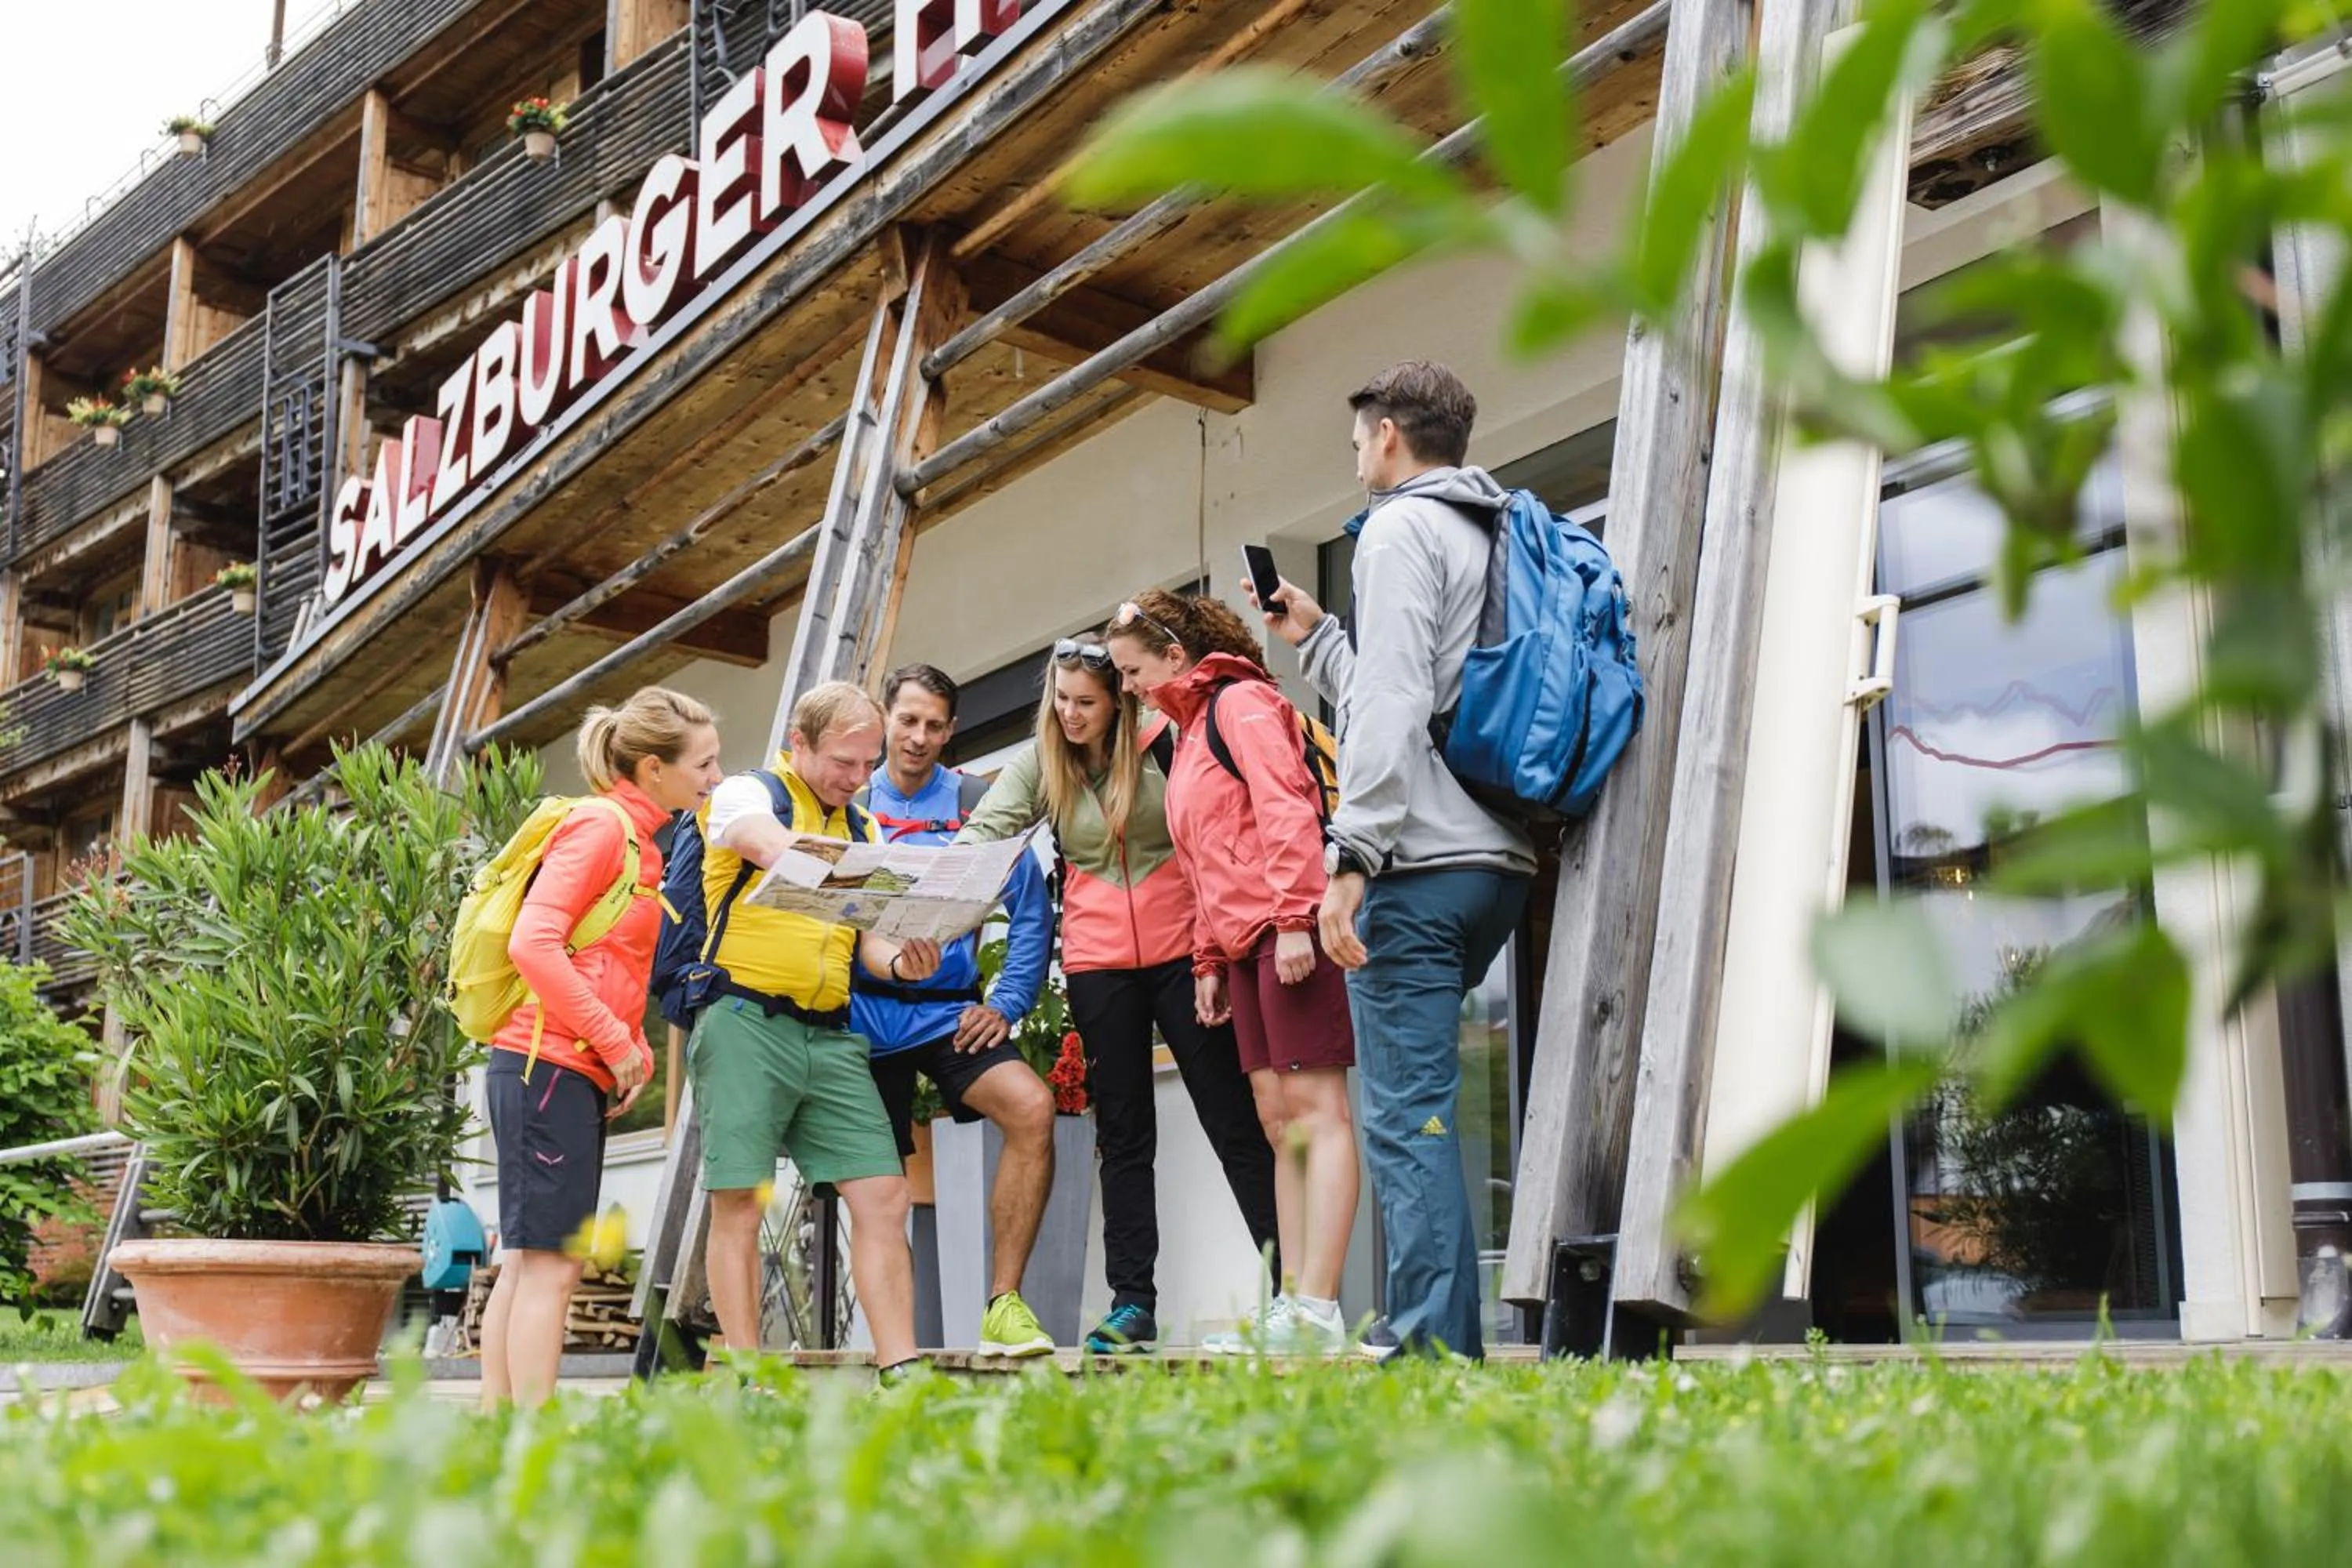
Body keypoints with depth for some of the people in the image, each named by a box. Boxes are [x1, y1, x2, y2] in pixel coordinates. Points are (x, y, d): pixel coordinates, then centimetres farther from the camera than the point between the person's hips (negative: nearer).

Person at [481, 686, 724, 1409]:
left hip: (578, 1074, 10)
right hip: (549, 1063, -10)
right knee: (551, 1262, -9)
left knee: (526, 1262, 10)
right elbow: (532, 943, -20)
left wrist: (636, 1051, 9)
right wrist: (615, 1041, -17)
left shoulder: (639, 841, 17)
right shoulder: (599, 826, -10)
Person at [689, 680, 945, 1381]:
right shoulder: (747, 795, 2)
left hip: (831, 1035, 6)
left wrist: (899, 961, -8)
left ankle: (900, 1372, -3)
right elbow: (784, 855, -22)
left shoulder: (863, 828, 20)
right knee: (739, 1204, -4)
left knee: (883, 1197, -3)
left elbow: (865, 934, 17)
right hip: (745, 1023, -6)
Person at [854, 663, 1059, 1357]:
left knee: (1031, 1106, -26)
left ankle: (1004, 1305, -19)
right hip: (863, 1013, 1)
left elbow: (1031, 911, 2)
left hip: (947, 1009, -1)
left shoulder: (975, 804, 3)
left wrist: (1007, 1004, -5)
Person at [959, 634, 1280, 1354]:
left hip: (1182, 950, -3)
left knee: (1233, 1119, -1)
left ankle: (1290, 1276, 4)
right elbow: (982, 834, -5)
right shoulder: (1036, 765, 5)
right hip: (1096, 964, 3)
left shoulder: (1163, 743, -5)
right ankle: (1132, 1302, 9)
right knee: (1122, 1136, 6)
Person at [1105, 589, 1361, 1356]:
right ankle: (1292, 1309, 7)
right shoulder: (1191, 731, 25)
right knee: (1277, 1118, 6)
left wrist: (1294, 918, -23)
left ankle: (1319, 1311, -12)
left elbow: (1286, 808, -16)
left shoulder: (1240, 702, -4)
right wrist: (1209, 958, 21)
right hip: (1247, 946, 10)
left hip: (1290, 934, -10)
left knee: (1316, 1109, -10)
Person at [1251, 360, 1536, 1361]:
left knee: (1407, 1117, -10)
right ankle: (1437, 1340, 13)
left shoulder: (1401, 528, -3)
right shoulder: (1493, 537, 24)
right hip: (1500, 856, 9)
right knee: (1418, 1111, 12)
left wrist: (1352, 856, -20)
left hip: (1423, 863, -9)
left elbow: (1393, 700, -16)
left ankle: (1437, 1352, -12)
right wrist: (1314, 637, 36)